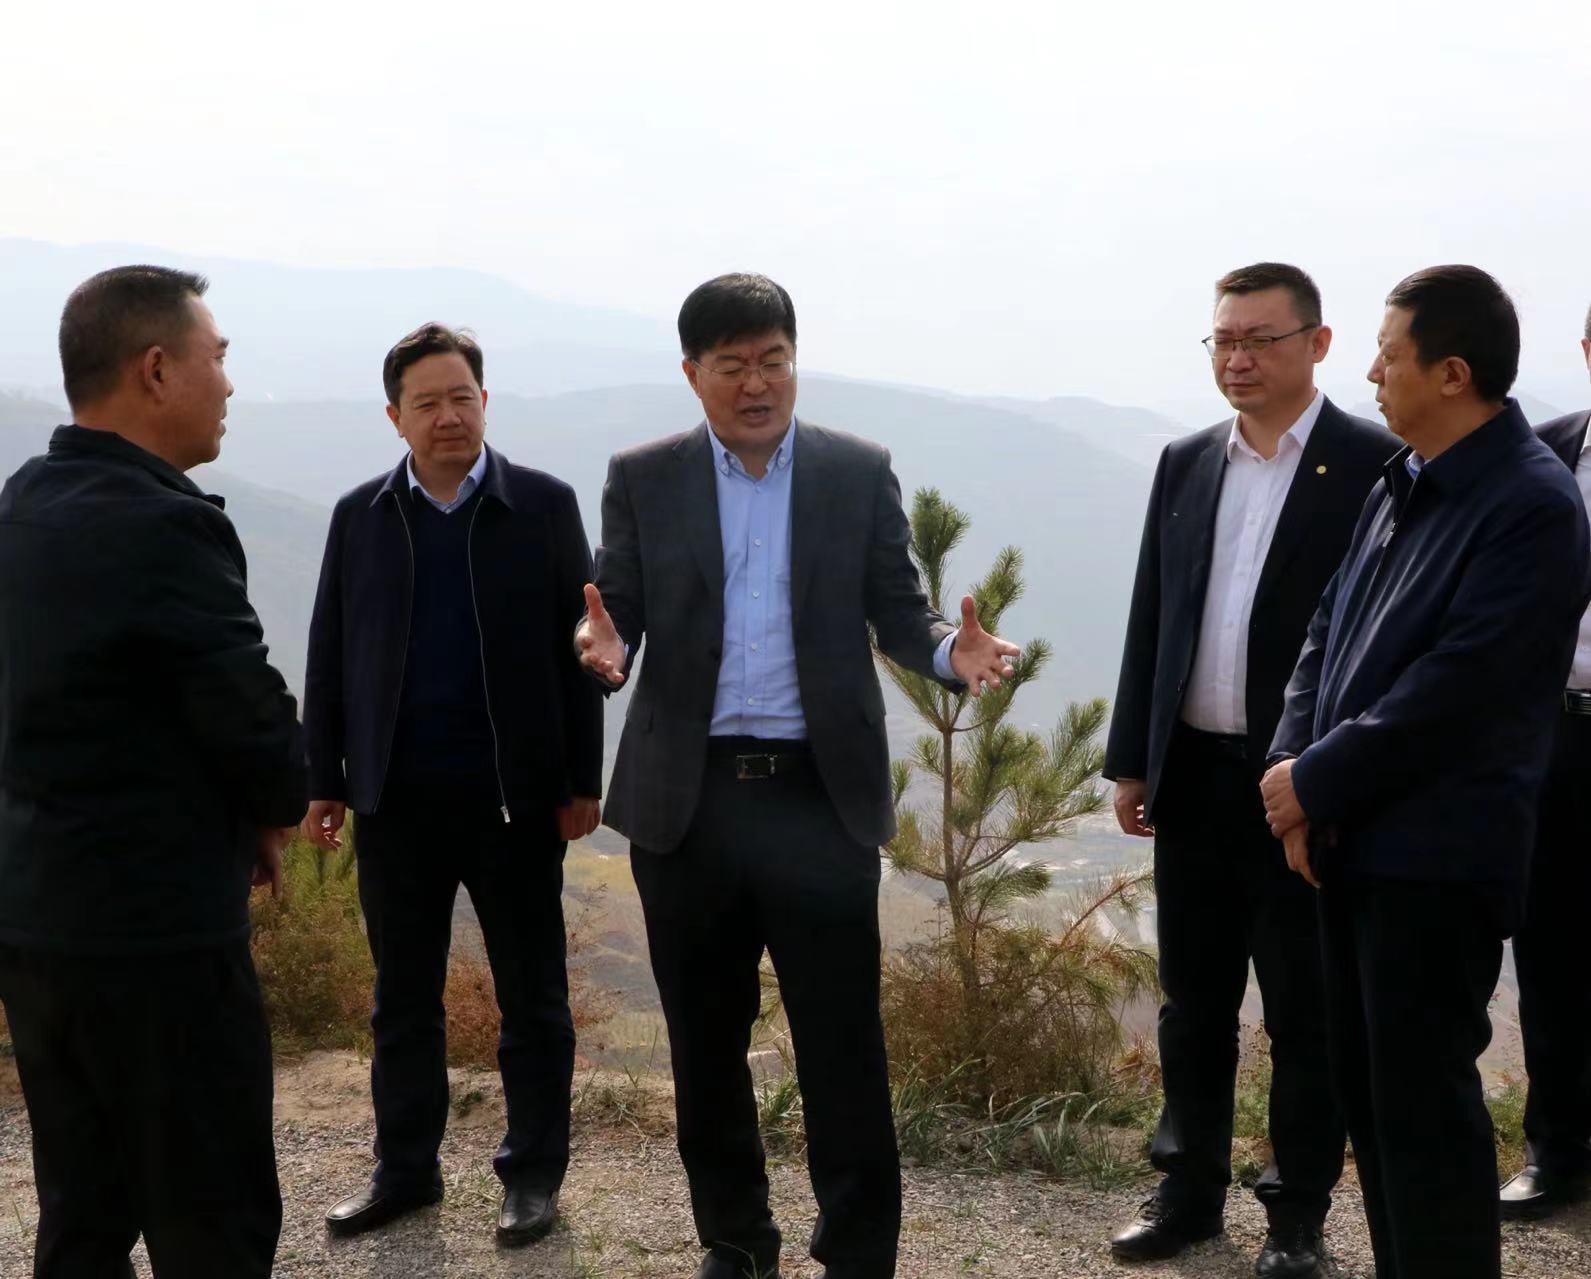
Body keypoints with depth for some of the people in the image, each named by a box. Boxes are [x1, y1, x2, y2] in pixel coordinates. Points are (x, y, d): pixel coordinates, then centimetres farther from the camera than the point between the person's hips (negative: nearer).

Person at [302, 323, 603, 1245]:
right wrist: (325, 781, 4)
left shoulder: (544, 505, -1)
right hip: (395, 799, 2)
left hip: (514, 794, -2)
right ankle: (406, 1169, 24)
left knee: (533, 997, 7)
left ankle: (535, 1174, 20)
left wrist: (583, 779, -5)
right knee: (403, 998, 12)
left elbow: (578, 645, -2)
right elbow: (329, 656, 7)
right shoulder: (361, 515, 6)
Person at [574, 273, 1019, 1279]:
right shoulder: (643, 479, 5)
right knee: (706, 1039, 12)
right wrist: (607, 645, -22)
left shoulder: (859, 472, 4)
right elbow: (619, 614, 2)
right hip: (687, 799, 1)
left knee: (843, 1039, 1)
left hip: (821, 793, -1)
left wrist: (950, 651, -19)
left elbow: (897, 608, 3)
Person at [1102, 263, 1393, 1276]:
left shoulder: (1375, 465, -8)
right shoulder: (1186, 463, 9)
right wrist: (1132, 760, 9)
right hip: (1195, 776, 5)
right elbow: (1150, 618, 12)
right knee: (1194, 1003, 14)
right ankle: (1191, 1190, 27)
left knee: (1306, 1012, 7)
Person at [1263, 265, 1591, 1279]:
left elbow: (1454, 689, -21)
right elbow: (1331, 631, 11)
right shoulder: (1401, 486, 11)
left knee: (1423, 1100, -1)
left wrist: (1319, 780, -14)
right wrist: (1294, 765, -4)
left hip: (1438, 854, -8)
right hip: (1358, 837, 8)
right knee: (1367, 1086, 15)